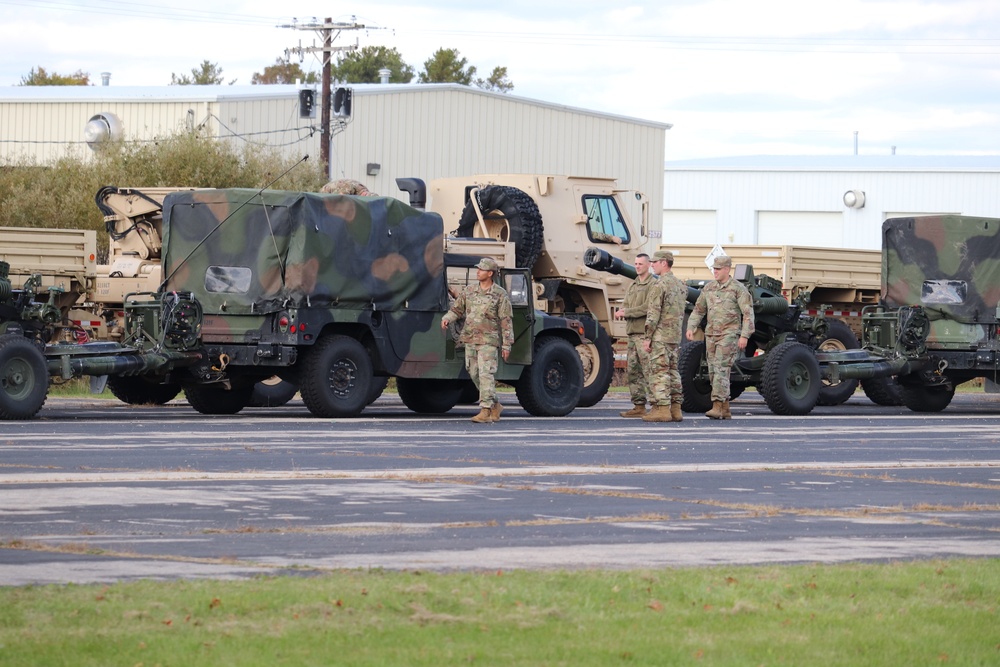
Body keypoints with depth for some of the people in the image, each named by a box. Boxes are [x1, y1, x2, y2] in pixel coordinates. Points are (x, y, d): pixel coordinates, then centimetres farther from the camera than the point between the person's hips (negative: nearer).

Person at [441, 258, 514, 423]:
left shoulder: (500, 294, -5)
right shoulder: (469, 291, 10)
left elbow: (506, 321, -5)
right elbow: (456, 309, 17)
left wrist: (506, 345, -9)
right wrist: (447, 318, -5)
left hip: (488, 340, -6)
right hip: (470, 339, 6)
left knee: (486, 374, -14)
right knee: (474, 374, 10)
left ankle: (486, 411, -15)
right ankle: (495, 406, 24)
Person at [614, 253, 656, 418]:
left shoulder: (653, 284, -6)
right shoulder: (632, 285, 21)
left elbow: (648, 308, -15)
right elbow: (625, 304, 17)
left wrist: (626, 312, -13)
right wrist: (621, 311, -7)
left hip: (645, 332, -9)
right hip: (632, 332, 9)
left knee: (649, 370, -12)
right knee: (633, 371, 10)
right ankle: (639, 406, 15)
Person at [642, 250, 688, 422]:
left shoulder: (659, 286, -13)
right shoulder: (681, 285, 14)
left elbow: (653, 314, -16)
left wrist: (648, 337, -13)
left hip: (660, 336, -8)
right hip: (675, 337, 8)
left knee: (659, 371, -7)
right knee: (672, 371, 11)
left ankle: (662, 409, -10)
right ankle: (675, 409, 11)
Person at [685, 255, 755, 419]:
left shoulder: (738, 288, -5)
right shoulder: (708, 288, 12)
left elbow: (748, 313, -8)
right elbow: (698, 310, 19)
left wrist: (745, 336, -15)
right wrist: (691, 327, 5)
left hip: (729, 335, -7)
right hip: (711, 334, 7)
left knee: (721, 369, -17)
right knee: (714, 373, 6)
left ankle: (717, 406, -22)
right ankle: (725, 410, 12)